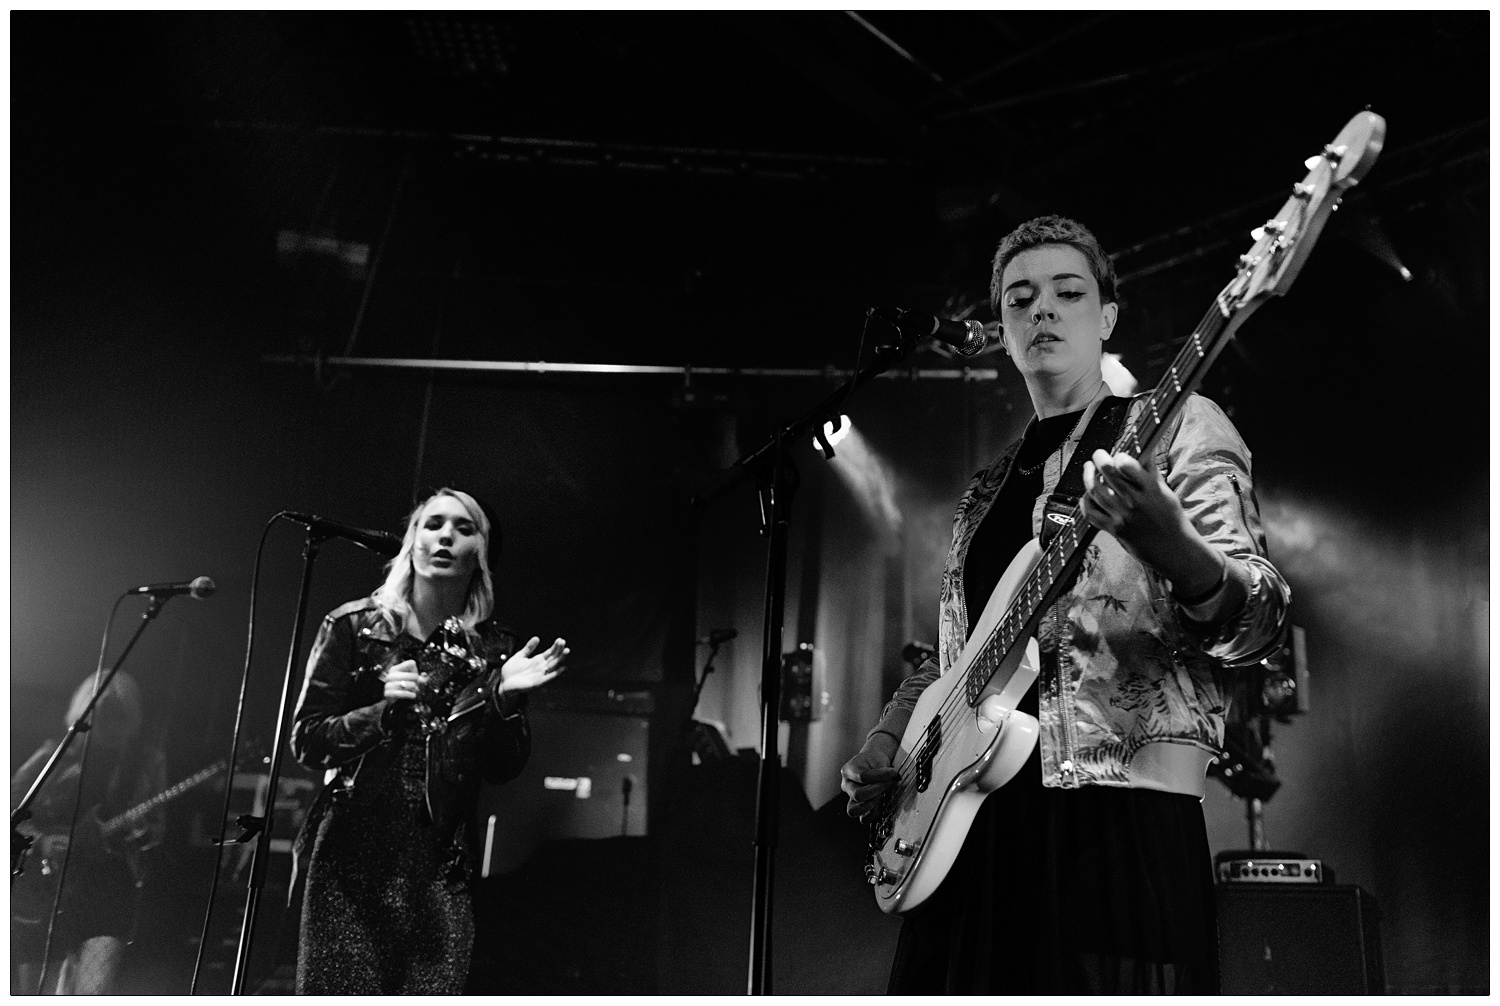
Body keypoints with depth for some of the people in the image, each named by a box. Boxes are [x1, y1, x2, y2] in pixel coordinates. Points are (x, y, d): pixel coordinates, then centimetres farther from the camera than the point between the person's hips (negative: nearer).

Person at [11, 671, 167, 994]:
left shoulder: (146, 761, 3)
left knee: (97, 994, -17)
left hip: (109, 888, -1)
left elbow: (156, 825, 8)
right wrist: (41, 840, -12)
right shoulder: (54, 756, 0)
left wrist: (140, 831, -14)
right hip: (44, 888, 1)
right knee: (29, 989, 11)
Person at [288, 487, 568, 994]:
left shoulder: (495, 648, 5)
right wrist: (384, 711, -17)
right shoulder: (354, 625, 2)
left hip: (443, 867, 1)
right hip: (353, 858, -1)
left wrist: (506, 700, -12)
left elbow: (503, 770, 5)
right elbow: (305, 741, 0)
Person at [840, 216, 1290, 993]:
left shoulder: (1178, 427, 3)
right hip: (970, 812, 6)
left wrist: (1172, 550, -31)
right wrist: (885, 740, 10)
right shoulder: (989, 488, 21)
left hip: (1117, 811, -6)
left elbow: (1259, 621, -10)